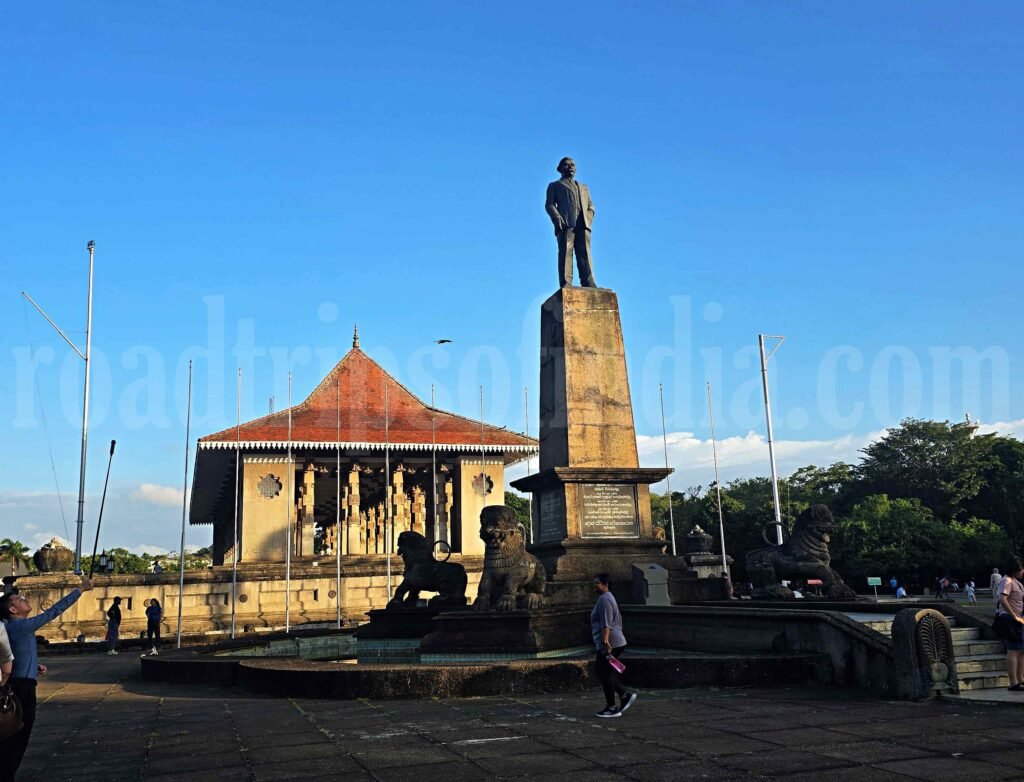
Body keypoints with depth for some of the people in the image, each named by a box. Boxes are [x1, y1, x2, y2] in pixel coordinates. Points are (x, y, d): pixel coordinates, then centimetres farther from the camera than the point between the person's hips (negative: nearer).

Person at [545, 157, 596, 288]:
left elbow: (590, 205, 25)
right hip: (565, 223, -3)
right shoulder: (554, 186, 25)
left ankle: (588, 283, -22)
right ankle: (565, 284, -24)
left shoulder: (584, 187, 37)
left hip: (583, 224, 3)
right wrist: (556, 217, -11)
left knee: (585, 253, -12)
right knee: (565, 252, -15)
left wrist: (588, 218, 2)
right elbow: (549, 204, 10)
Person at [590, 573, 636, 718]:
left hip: (608, 643, -10)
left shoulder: (604, 599, -12)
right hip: (616, 642, 10)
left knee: (605, 674, -4)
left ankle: (612, 708, 2)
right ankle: (625, 695, 13)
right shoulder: (608, 598, 20)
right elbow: (618, 620, 26)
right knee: (602, 671, 15)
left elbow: (606, 623, -24)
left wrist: (605, 640, -32)